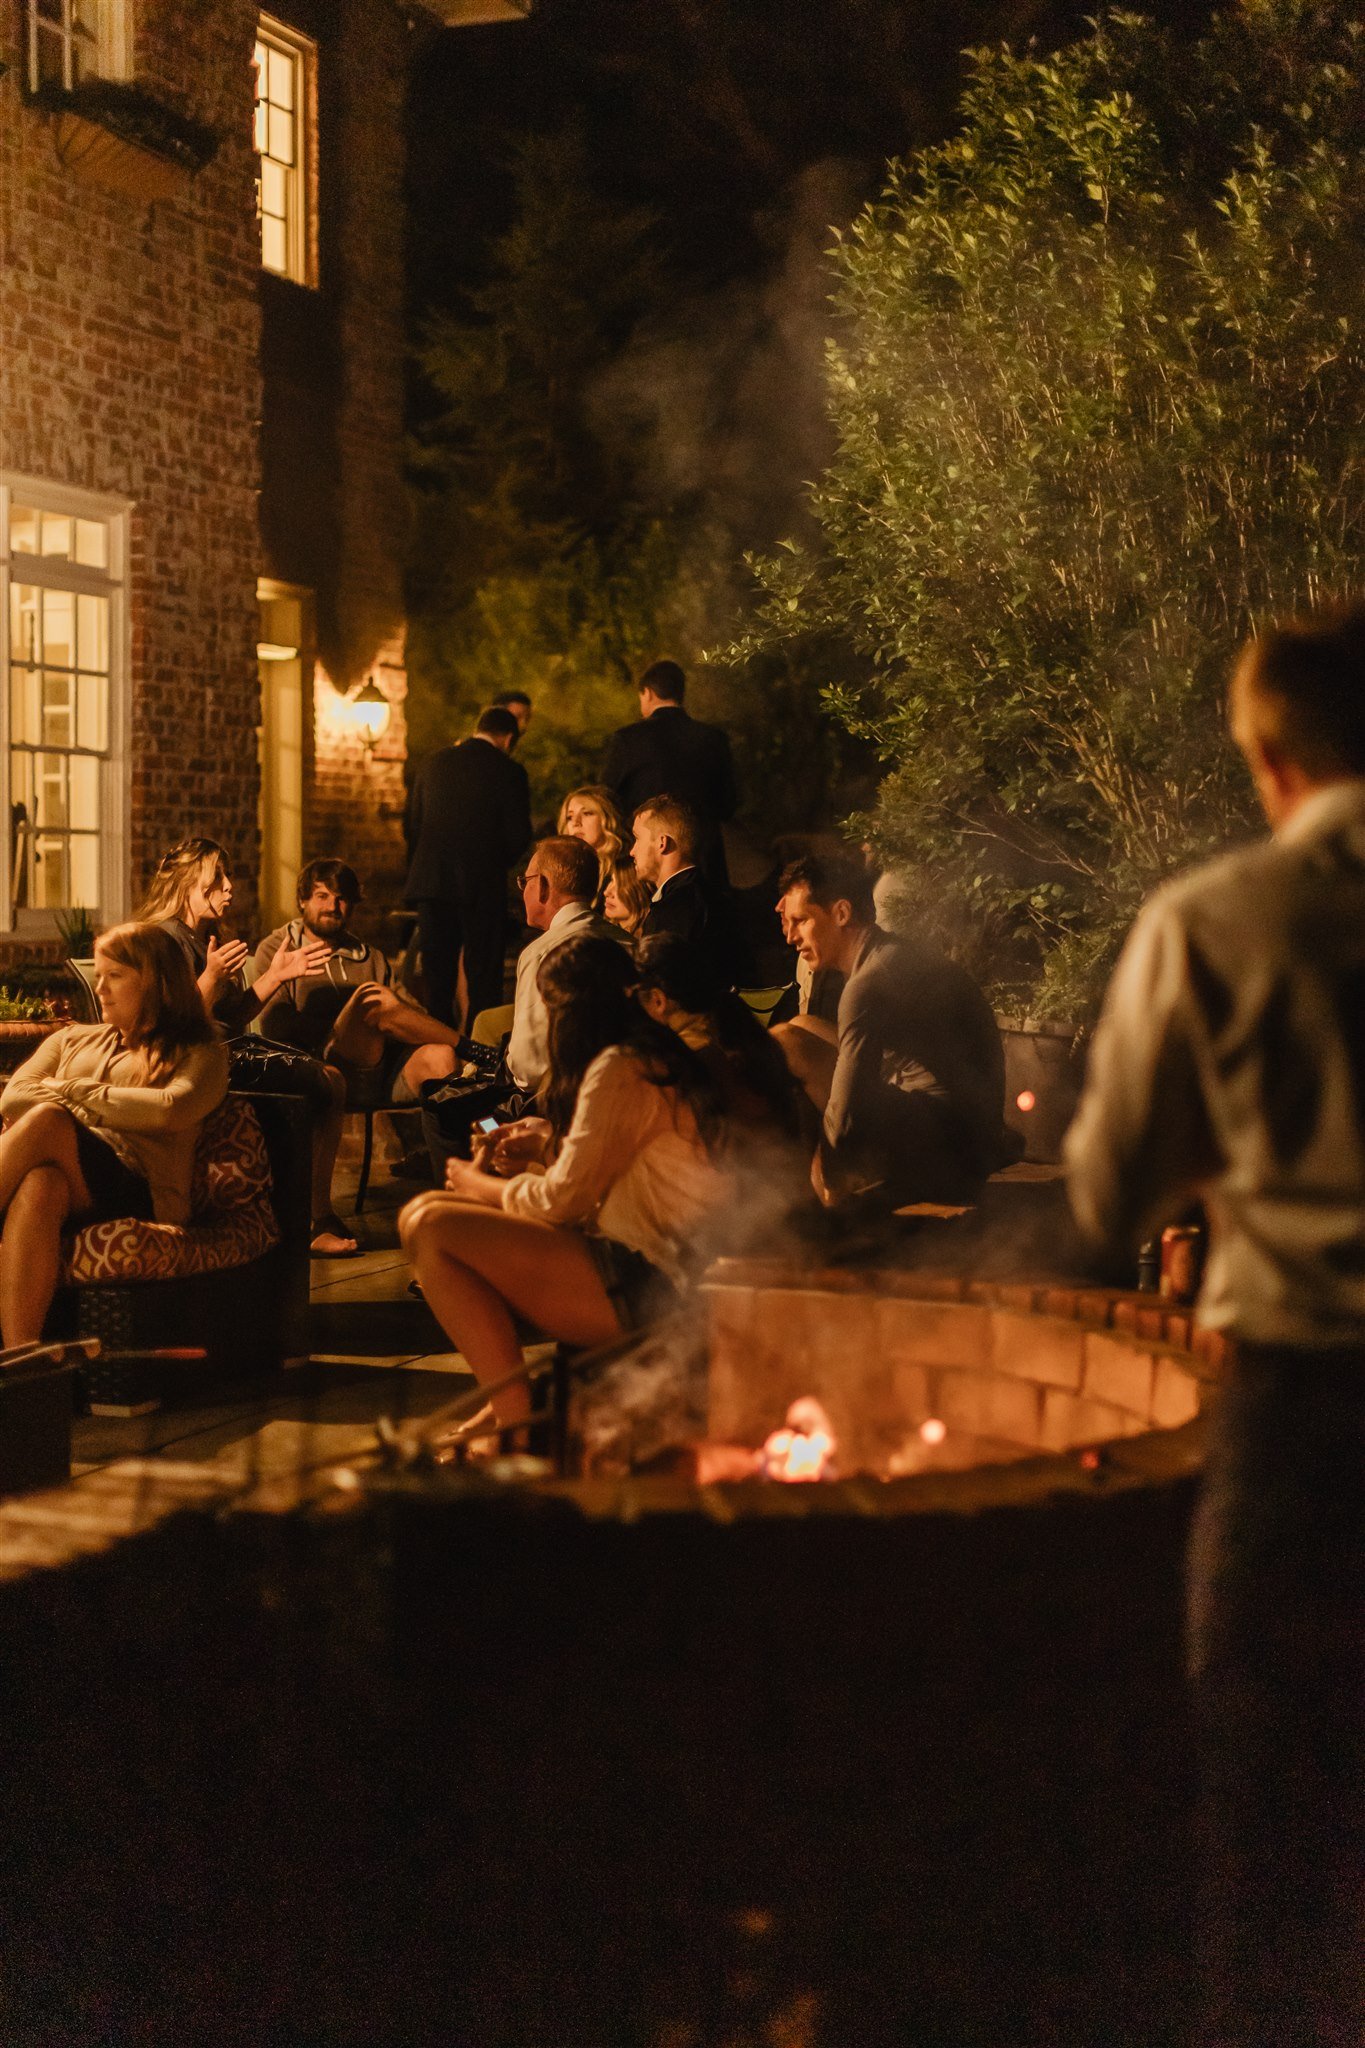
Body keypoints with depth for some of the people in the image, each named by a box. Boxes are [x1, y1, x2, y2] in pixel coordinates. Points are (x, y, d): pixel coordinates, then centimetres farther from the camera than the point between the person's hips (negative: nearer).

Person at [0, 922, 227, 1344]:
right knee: (39, 1185, -36)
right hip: (64, 1179, 4)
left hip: (138, 1194, -4)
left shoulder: (200, 1054, 18)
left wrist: (74, 1090, 3)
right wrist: (85, 1117, -2)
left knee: (47, 1122, -32)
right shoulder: (73, 1039, 32)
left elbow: (171, 1109, -5)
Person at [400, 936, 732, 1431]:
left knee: (426, 1223, -17)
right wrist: (549, 1146, 19)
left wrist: (478, 1186, 5)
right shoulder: (660, 1057, 16)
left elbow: (562, 1201, -11)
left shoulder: (619, 1069, -13)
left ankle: (517, 1421, -12)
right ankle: (508, 1402, 13)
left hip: (643, 1288, -11)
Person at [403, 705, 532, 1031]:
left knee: (437, 980, 10)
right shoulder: (509, 771, -4)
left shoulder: (432, 764, 8)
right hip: (483, 887, -4)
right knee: (484, 982, 1)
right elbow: (518, 834, -6)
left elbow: (411, 825, 8)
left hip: (432, 883, 4)